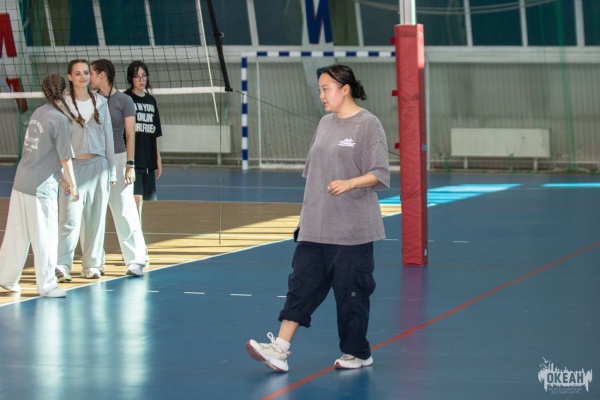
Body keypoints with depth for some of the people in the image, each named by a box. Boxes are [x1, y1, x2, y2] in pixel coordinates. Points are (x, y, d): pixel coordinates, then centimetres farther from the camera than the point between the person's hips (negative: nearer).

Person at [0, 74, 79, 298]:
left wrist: (63, 179, 24)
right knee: (44, 236, 2)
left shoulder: (38, 114, 10)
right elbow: (65, 159, -11)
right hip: (41, 187, -7)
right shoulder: (60, 119, -13)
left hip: (21, 183, 7)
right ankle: (46, 285, 9)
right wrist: (73, 186, 2)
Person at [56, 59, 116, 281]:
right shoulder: (64, 104, 0)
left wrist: (111, 171, 10)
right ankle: (61, 265, -14)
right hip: (74, 165, -3)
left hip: (98, 165, 3)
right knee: (70, 217, -12)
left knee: (96, 217, 5)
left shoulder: (100, 102, 10)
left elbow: (108, 136, 12)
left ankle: (92, 264, 13)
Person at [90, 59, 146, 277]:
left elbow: (130, 134, -3)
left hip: (117, 158, -4)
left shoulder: (123, 101, -2)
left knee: (125, 211, -7)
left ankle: (135, 261, -6)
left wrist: (130, 165, -9)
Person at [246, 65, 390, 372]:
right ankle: (280, 349, -4)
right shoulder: (325, 124, 13)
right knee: (302, 283, 0)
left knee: (350, 290, 1)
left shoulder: (368, 125, -8)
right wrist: (306, 213, 18)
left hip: (351, 230, -6)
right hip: (315, 228, 6)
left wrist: (349, 183, -26)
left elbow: (380, 173, -11)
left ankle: (357, 353, 15)